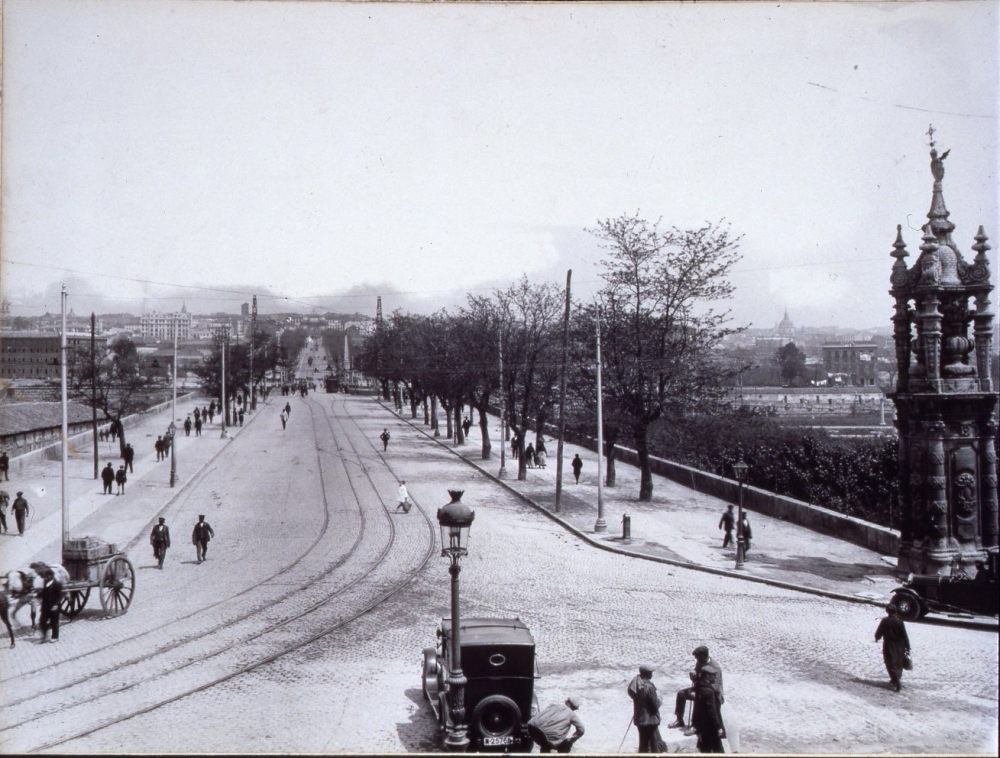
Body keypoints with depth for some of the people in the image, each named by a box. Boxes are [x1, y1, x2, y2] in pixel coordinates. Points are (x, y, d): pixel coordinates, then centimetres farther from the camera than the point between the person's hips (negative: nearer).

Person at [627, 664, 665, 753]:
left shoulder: (635, 684, 0)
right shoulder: (649, 687, -23)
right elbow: (655, 705, -19)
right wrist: (659, 698, 1)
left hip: (639, 718, 8)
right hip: (650, 719, -7)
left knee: (643, 742, 17)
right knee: (655, 742, 4)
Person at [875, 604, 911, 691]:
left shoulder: (885, 621, -9)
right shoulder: (899, 621, -8)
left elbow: (878, 633, 0)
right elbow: (904, 635, -8)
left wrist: (877, 638, 23)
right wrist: (907, 648, -1)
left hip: (889, 646, -2)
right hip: (899, 647, 2)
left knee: (891, 664, -1)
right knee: (898, 664, 19)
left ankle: (897, 682, -14)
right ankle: (897, 680, 30)